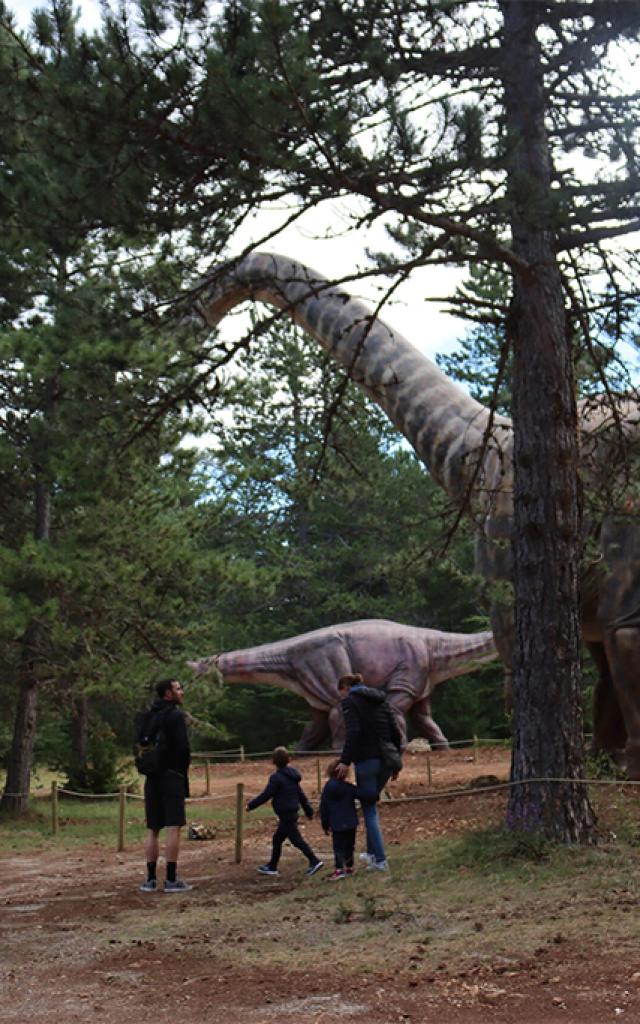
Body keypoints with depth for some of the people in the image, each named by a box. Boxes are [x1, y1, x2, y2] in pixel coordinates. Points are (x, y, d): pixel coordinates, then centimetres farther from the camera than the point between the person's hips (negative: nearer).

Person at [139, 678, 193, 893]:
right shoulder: (175, 715, -8)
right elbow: (183, 747, -15)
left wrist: (148, 769, 12)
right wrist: (183, 770, 0)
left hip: (152, 778, 7)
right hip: (172, 776, -7)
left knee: (152, 829, 8)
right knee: (173, 828, -6)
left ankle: (151, 879, 8)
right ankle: (171, 880, -9)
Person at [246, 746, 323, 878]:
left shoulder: (276, 778, -16)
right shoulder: (292, 776, 11)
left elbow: (265, 795, -15)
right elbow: (301, 794, 15)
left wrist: (251, 805, -4)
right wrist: (309, 810, 21)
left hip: (286, 815, -9)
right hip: (293, 812, 9)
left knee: (296, 839, -7)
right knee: (277, 839, 17)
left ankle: (314, 861, -11)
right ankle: (272, 866, 24)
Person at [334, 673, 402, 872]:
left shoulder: (350, 701, -3)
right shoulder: (380, 699, 16)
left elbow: (353, 733, -18)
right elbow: (395, 732, 10)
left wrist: (345, 761, -17)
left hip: (366, 760, -7)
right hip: (386, 760, 7)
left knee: (369, 810, 2)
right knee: (370, 803, 22)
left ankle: (380, 860, 1)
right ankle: (372, 852, 25)